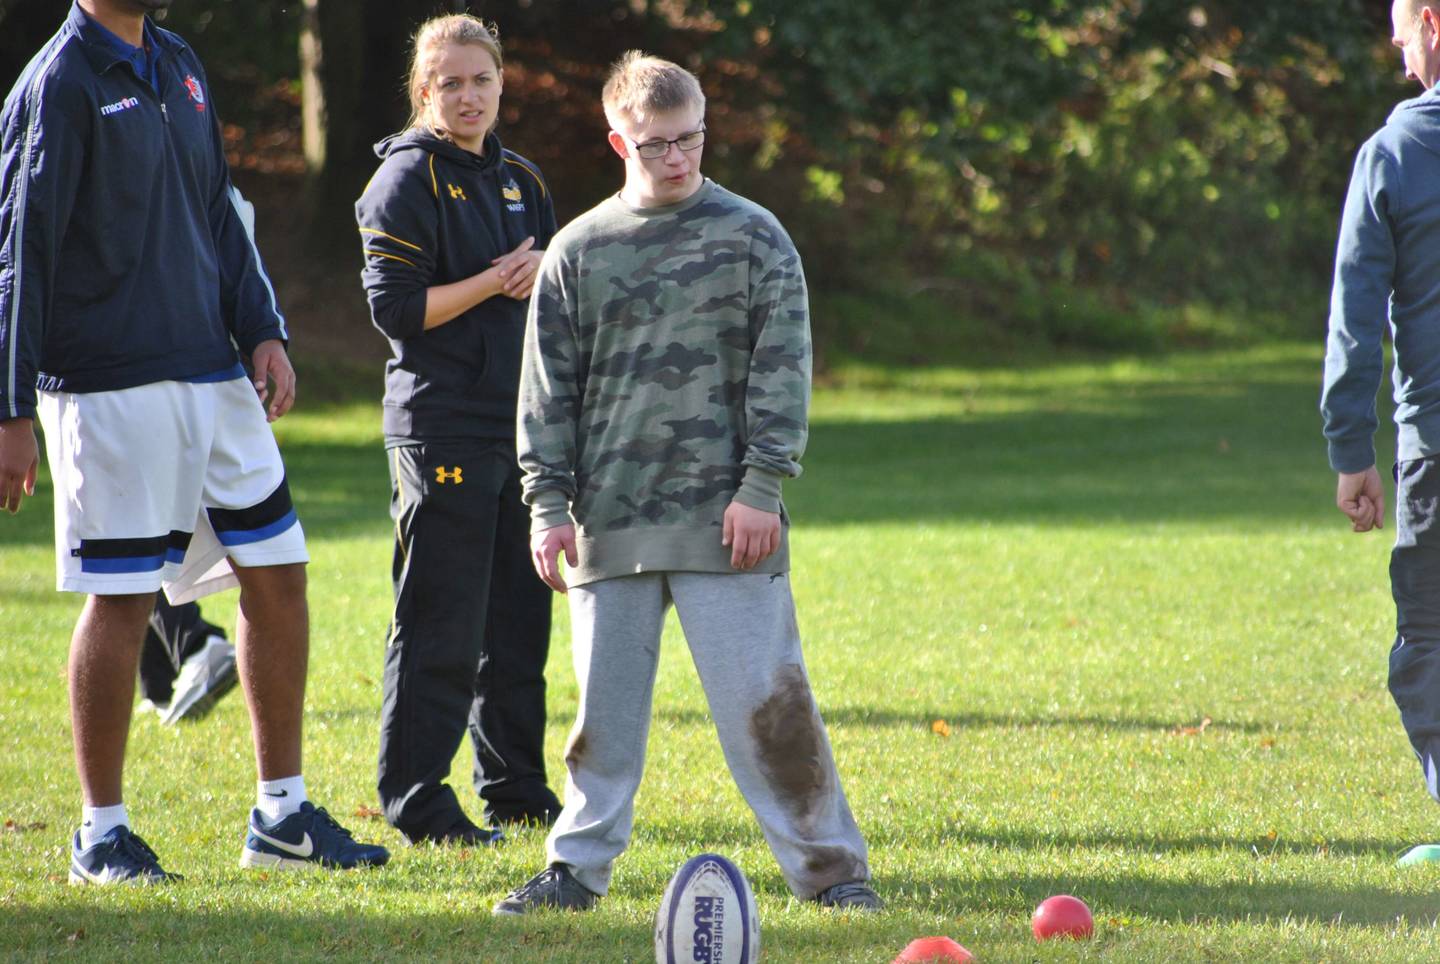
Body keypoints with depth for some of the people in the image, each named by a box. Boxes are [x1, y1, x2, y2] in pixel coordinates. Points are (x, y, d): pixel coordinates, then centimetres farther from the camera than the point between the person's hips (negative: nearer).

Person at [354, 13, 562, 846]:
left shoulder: (522, 181, 15)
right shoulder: (408, 182, -6)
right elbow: (397, 307, -14)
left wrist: (542, 276, 0)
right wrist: (493, 282, -15)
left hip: (522, 424, 7)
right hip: (442, 427, -7)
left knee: (521, 614, 11)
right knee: (440, 622, -8)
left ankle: (517, 786, 20)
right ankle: (415, 800, -3)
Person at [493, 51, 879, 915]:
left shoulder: (753, 236, 3)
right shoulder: (579, 251, 8)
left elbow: (783, 371, 0)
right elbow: (549, 389, 10)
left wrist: (761, 488, -7)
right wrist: (549, 504, 3)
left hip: (724, 517, -2)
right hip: (610, 521, 2)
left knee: (765, 698, -4)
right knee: (604, 704, 7)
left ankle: (828, 866, 2)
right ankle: (580, 866, 17)